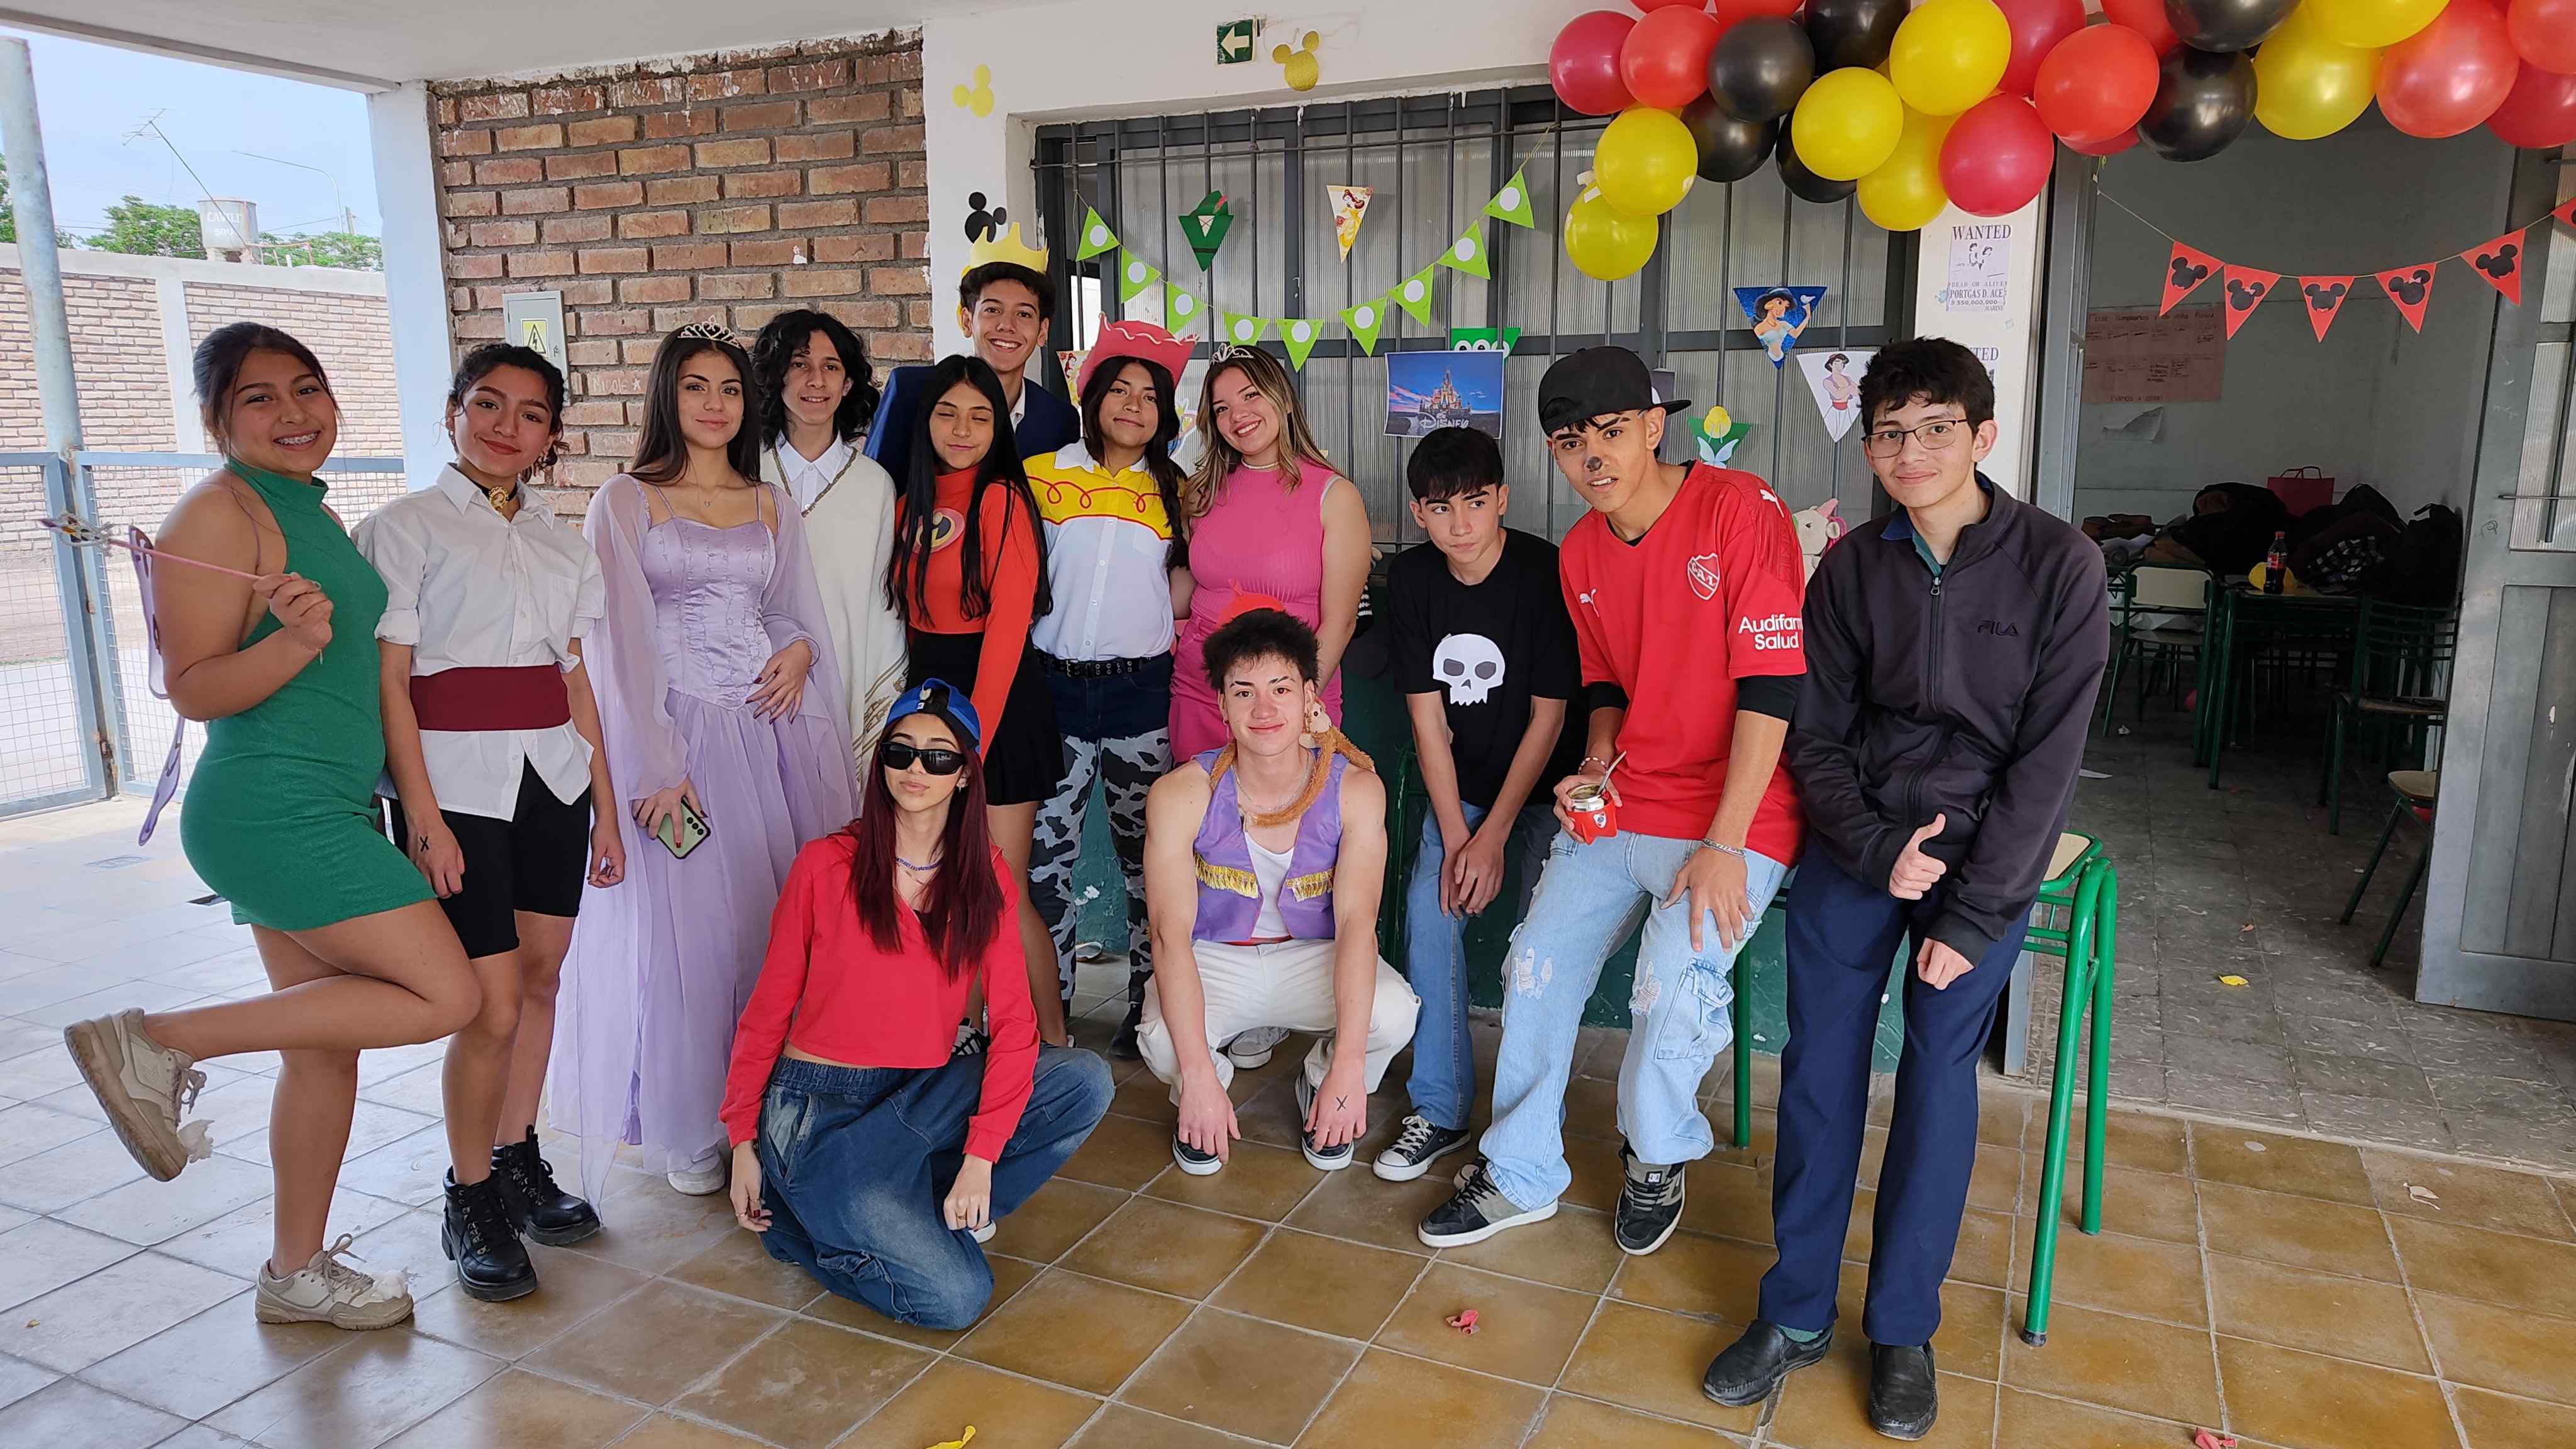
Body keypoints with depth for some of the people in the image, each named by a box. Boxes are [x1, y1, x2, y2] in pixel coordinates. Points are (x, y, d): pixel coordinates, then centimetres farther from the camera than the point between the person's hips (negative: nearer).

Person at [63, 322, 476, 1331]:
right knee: (445, 997, -13)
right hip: (272, 809, -9)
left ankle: (297, 1273, 25)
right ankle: (154, 1045, -3)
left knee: (327, 1044, 12)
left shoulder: (315, 512, 16)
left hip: (330, 809, 9)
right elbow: (194, 690, -16)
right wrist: (296, 641, -29)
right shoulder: (218, 513, -11)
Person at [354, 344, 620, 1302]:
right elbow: (389, 685, -7)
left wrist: (605, 808, 12)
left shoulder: (562, 544, 13)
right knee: (492, 1005, -6)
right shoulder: (405, 528, -2)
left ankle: (518, 1163, 27)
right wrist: (423, 818, -14)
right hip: (457, 784, -5)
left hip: (554, 782, 5)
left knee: (540, 978, 10)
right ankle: (471, 1200, 13)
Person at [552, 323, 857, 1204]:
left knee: (780, 919, 3)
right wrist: (655, 767, -14)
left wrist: (800, 650, -6)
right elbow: (619, 642, -5)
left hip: (772, 729, 4)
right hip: (676, 731, -4)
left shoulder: (772, 506, 15)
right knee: (684, 926, -2)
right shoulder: (626, 501, 2)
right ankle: (690, 1133, 12)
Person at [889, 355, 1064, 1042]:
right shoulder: (911, 503, 12)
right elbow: (911, 615, 15)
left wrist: (973, 742, -17)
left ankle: (1053, 1038, 12)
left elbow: (1007, 630, -15)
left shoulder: (1003, 499, -11)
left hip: (1000, 700, -7)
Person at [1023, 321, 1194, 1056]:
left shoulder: (1175, 491, 9)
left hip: (1142, 689, 1)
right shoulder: (1040, 474, 5)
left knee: (1149, 853, 4)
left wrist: (1153, 621, 2)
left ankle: (1149, 1008, 15)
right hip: (1056, 685, 0)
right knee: (1045, 854, 1)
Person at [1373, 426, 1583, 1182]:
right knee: (1429, 909, -16)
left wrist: (1492, 836, -15)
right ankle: (1439, 1111, -4)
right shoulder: (1411, 578, -5)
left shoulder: (1546, 573, -17)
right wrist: (1454, 834, -10)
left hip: (1546, 785, -3)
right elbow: (1427, 714, -3)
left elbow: (1548, 716, -14)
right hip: (1460, 783, 4)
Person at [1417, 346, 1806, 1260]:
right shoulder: (1580, 553, 6)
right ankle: (1520, 1177, 19)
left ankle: (1656, 1159, 10)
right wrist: (1596, 768, 0)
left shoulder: (1738, 509, -15)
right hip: (1621, 806, 6)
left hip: (1737, 815, -6)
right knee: (1537, 968, -1)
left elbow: (1770, 686, -18)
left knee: (1673, 987, -22)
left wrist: (1724, 846, -21)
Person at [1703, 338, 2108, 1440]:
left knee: (1939, 1062, -9)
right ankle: (1797, 1313, 7)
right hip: (1863, 831, 2)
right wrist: (1879, 850, -11)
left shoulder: (2058, 565, -6)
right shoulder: (1851, 571, 3)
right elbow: (1817, 735, 6)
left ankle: (1903, 1329, 7)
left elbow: (2047, 756, -9)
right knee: (1819, 1058, -5)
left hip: (1990, 841, -2)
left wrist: (1970, 916, -12)